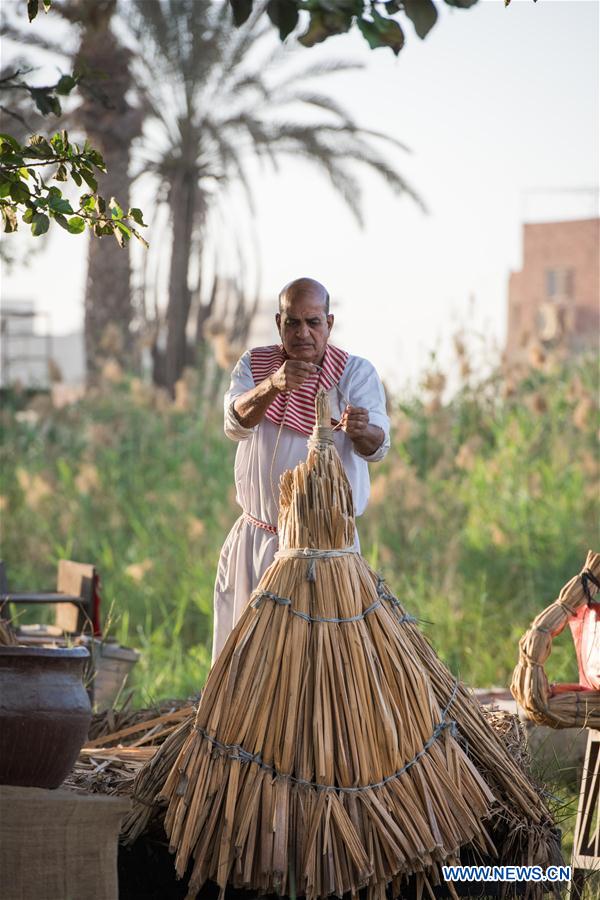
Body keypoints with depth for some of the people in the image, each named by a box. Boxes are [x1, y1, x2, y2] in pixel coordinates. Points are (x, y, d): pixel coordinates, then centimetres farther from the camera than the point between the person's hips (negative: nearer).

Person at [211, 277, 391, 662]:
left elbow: (378, 445, -18)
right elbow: (236, 423, -17)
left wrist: (361, 430, -43)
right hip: (254, 543, 2)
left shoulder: (357, 373, -2)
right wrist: (272, 386, -38)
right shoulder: (253, 365, 4)